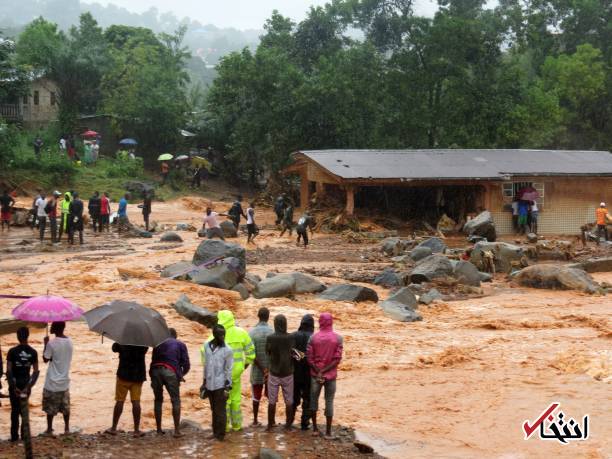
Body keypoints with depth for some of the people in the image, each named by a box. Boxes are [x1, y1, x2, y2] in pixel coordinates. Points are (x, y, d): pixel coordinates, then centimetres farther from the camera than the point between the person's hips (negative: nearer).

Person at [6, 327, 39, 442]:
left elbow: (8, 371, -15)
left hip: (15, 383, -3)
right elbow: (36, 371, -5)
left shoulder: (12, 351, -12)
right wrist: (29, 386, -4)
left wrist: (13, 386, -12)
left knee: (15, 409, 7)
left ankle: (14, 436, 9)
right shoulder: (33, 352, -4)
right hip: (26, 383, 3)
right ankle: (24, 435, 16)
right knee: (24, 409, 17)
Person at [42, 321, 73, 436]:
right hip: (64, 380, 6)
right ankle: (67, 428, 20)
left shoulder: (52, 343, -19)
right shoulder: (69, 341, 0)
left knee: (50, 407, 7)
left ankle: (49, 429, 13)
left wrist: (46, 344, -1)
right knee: (65, 406, 15)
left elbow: (45, 359, -8)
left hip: (53, 381, -6)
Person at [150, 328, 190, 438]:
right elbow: (186, 364, 9)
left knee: (158, 400, 15)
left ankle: (159, 429, 15)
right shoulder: (180, 344, 18)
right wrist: (182, 374, 27)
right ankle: (177, 430, -2)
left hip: (155, 371, 2)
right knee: (176, 401, 4)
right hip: (170, 372, -2)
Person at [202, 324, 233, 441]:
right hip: (209, 384, 5)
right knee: (214, 410, 13)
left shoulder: (227, 350, -10)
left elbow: (228, 370, -7)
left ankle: (220, 435, 9)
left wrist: (227, 388, -10)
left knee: (220, 411, 0)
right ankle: (215, 433, 21)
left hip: (220, 385, -5)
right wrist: (204, 382, 15)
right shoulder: (207, 346, 4)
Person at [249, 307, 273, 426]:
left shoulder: (252, 332, -9)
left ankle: (255, 420, 18)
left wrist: (263, 370, -12)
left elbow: (252, 354, -14)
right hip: (272, 370, 0)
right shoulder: (273, 332, -9)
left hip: (257, 370, 0)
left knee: (256, 396, 12)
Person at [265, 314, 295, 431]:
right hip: (288, 373, 0)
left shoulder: (270, 338, -12)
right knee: (289, 401, 11)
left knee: (272, 401, 9)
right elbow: (294, 355, -2)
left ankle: (271, 424, 15)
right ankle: (288, 424, 17)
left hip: (274, 373, 0)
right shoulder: (291, 338, -11)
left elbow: (267, 353, 1)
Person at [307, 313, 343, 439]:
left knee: (314, 398, 15)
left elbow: (309, 358, -10)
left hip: (315, 374, 0)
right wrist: (324, 371, -12)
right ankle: (328, 431, 7)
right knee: (329, 402, 6)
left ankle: (315, 428, 19)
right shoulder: (338, 338, -7)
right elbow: (337, 359, -12)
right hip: (331, 375, 0)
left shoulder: (313, 337, -7)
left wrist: (318, 372, -7)